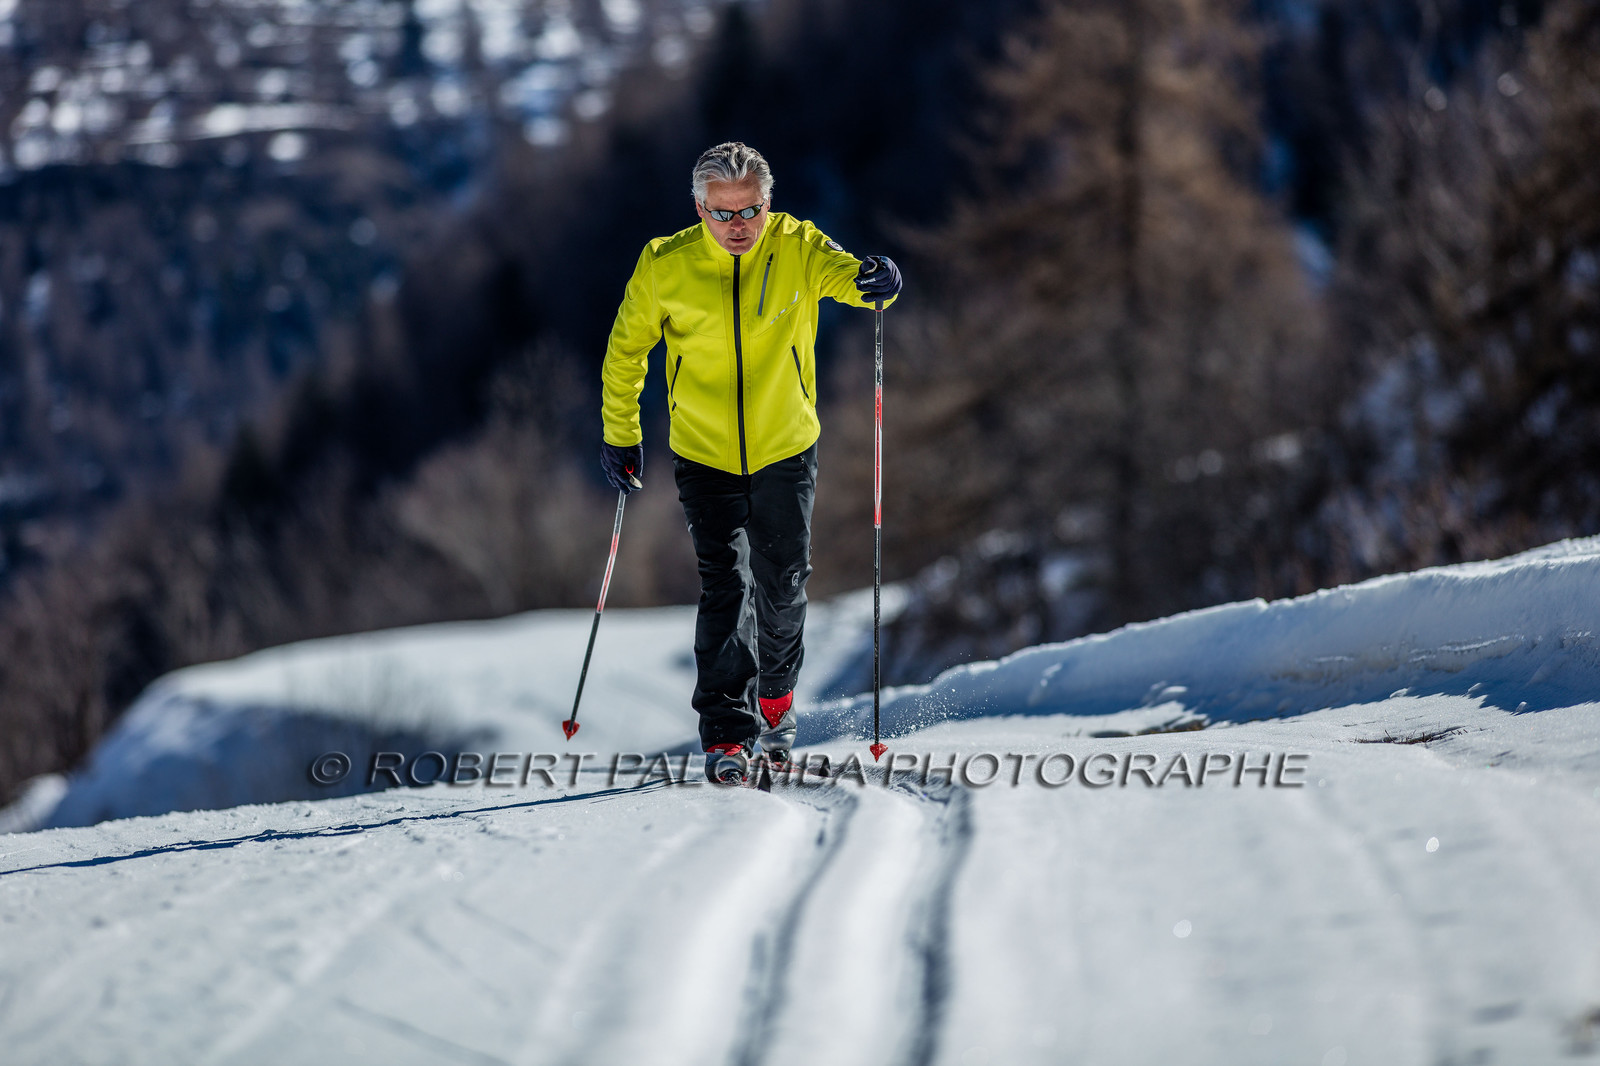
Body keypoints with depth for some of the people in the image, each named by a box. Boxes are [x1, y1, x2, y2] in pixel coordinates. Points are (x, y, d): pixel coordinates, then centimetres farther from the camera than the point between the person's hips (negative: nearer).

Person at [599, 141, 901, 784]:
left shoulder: (797, 249, -11)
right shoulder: (665, 267, -11)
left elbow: (844, 274, -28)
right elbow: (626, 348, 2)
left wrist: (874, 280, -52)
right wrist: (620, 437, 4)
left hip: (784, 451, 1)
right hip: (704, 455, -1)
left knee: (782, 586, 11)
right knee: (724, 586, -12)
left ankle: (775, 699, 37)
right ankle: (725, 731, -8)